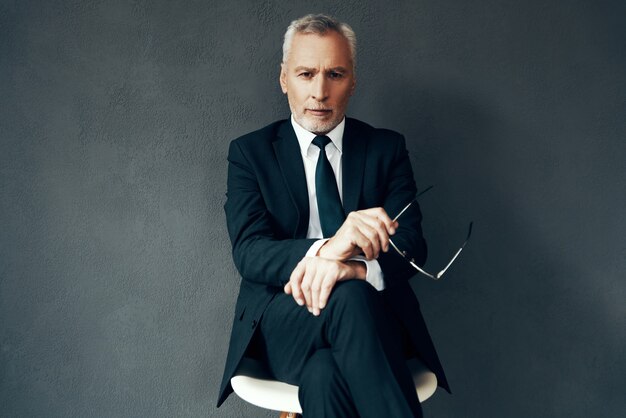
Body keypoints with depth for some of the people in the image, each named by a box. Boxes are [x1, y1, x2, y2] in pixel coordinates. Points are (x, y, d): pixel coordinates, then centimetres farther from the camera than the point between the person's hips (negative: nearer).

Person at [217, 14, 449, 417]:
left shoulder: (387, 148, 10)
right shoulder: (250, 152, 7)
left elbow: (411, 245, -1)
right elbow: (248, 253, -6)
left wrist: (352, 266, -25)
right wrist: (327, 248, -28)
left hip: (374, 315, 1)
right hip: (282, 318, -1)